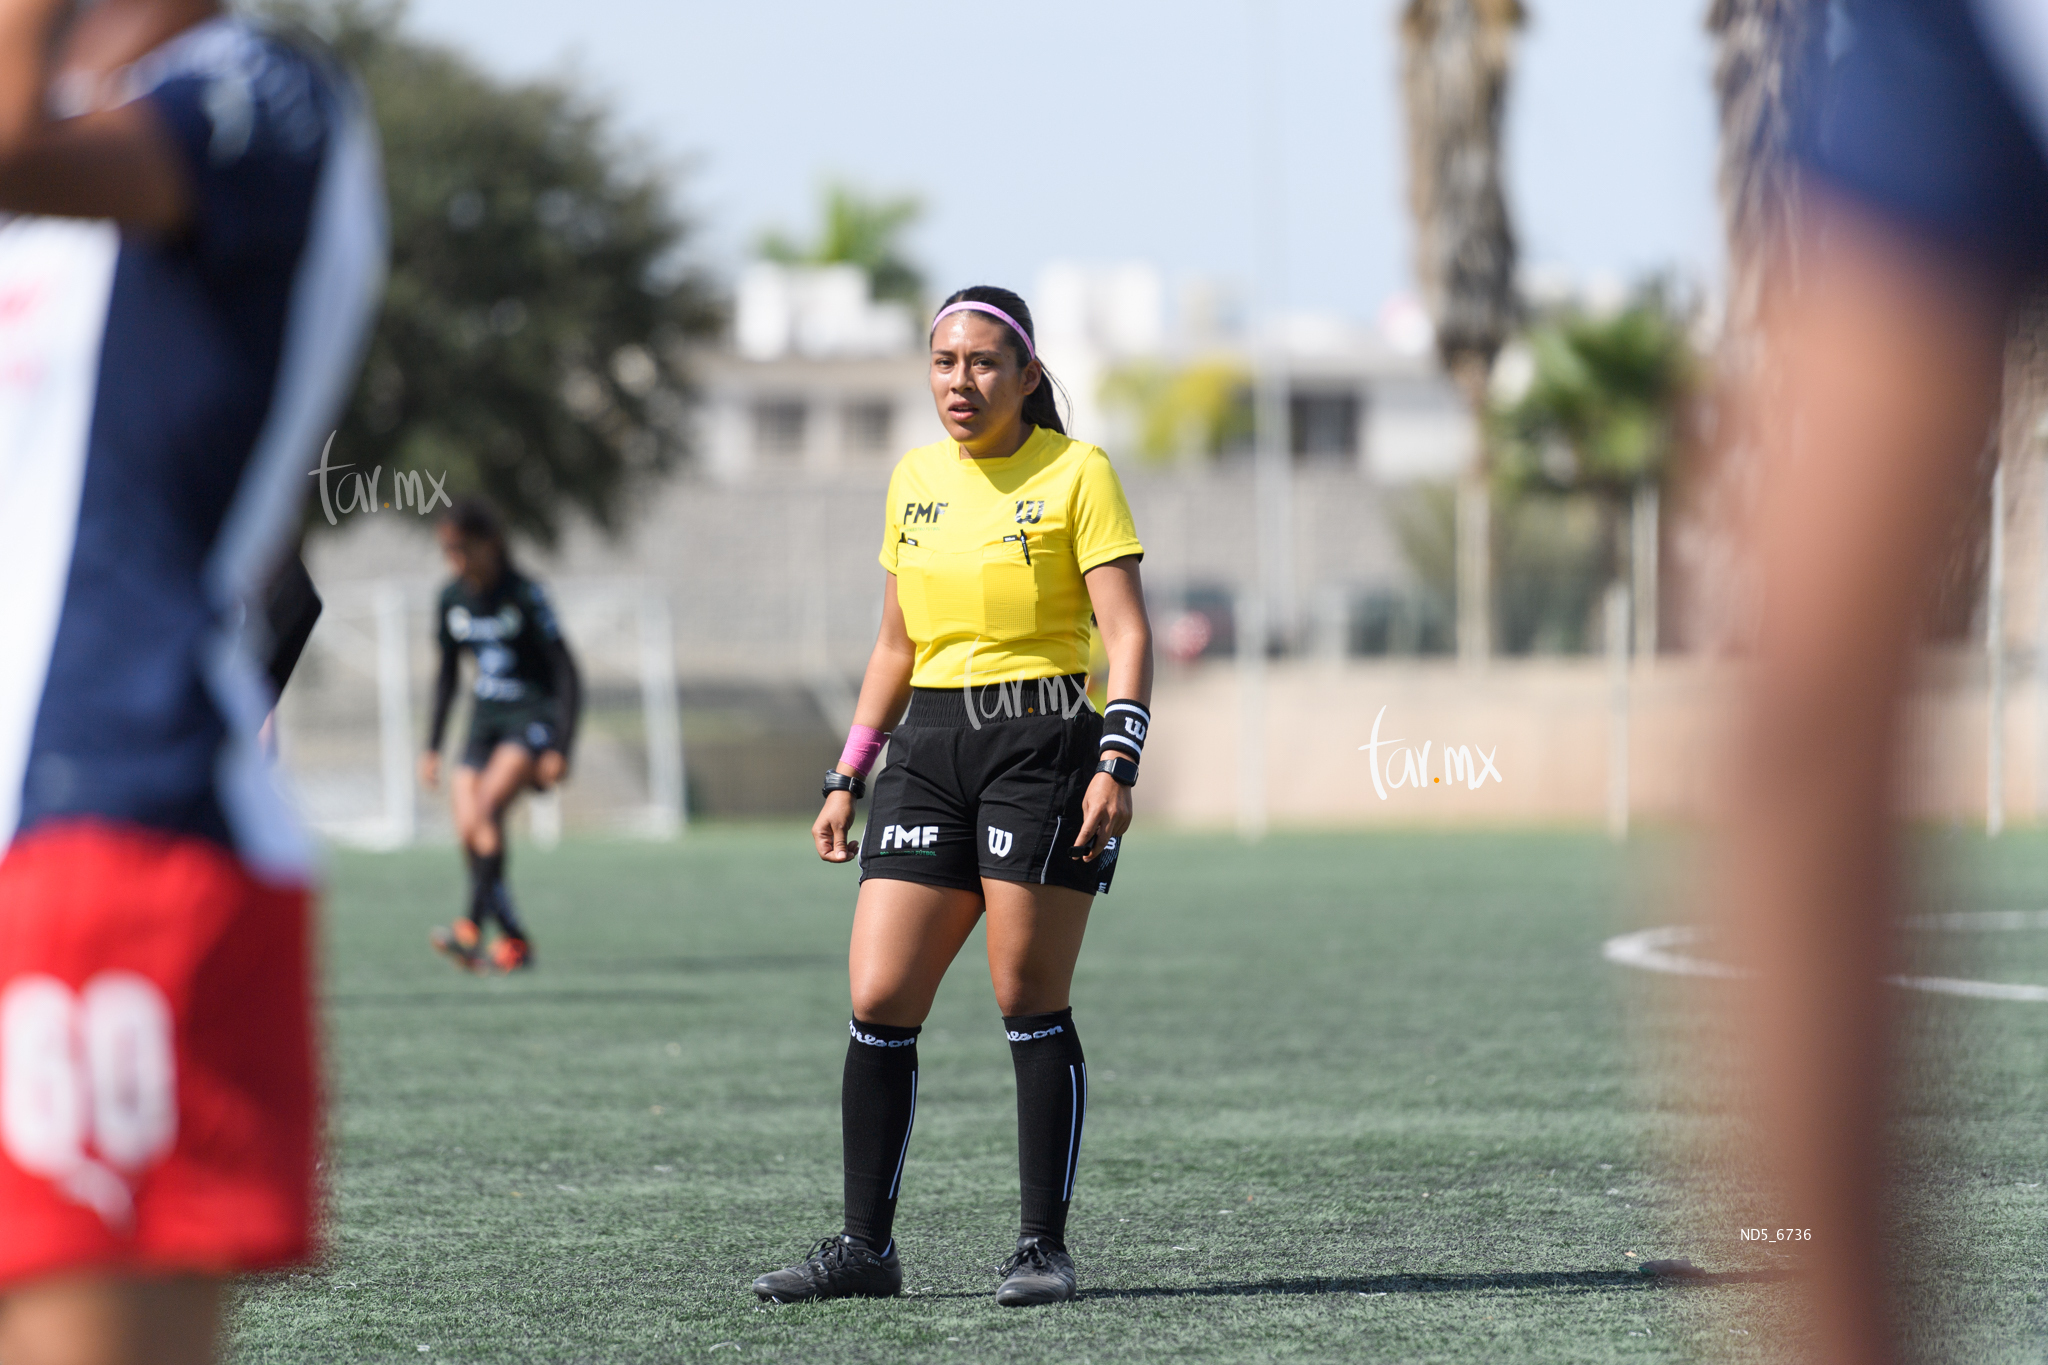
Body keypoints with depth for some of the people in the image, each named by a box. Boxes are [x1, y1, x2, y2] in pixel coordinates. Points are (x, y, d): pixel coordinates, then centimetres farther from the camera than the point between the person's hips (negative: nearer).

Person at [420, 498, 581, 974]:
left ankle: (473, 927, -29)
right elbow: (446, 675, 16)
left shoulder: (524, 595, -15)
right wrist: (432, 746, 12)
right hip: (487, 718, 6)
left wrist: (560, 748, -20)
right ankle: (514, 941, 1)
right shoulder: (452, 599, 2)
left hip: (535, 715, -6)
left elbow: (566, 673, -14)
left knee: (486, 806, -26)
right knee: (467, 825, -8)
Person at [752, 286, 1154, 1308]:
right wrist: (846, 781, 16)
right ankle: (863, 1247, 4)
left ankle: (1044, 1246, 3)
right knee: (877, 1003, -2)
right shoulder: (914, 479, 14)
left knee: (1031, 1004, -6)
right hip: (929, 749, 5)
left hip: (1043, 741, -5)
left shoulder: (1076, 473, -3)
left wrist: (1115, 765, -19)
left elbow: (1127, 634, -7)